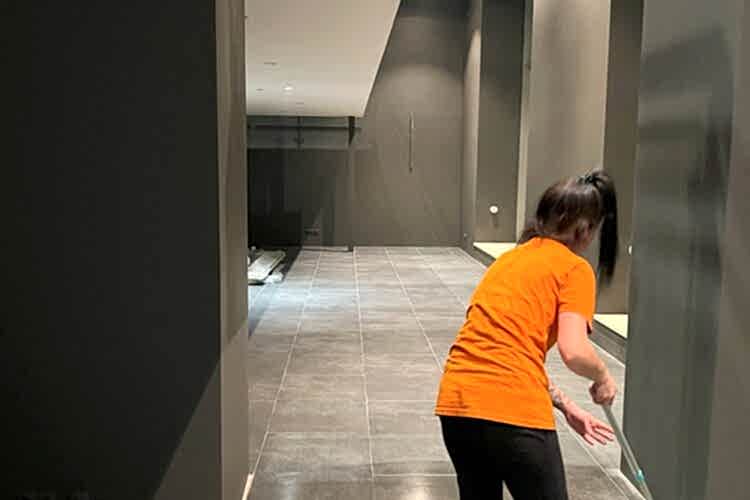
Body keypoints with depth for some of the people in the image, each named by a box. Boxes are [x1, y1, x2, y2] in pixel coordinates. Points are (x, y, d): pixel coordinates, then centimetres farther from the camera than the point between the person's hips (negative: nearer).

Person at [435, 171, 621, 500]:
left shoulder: (511, 258, 21)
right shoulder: (575, 269, 0)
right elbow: (574, 352, -13)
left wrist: (564, 405, 22)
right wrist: (603, 378, 8)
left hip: (456, 401, 7)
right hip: (514, 411, -7)